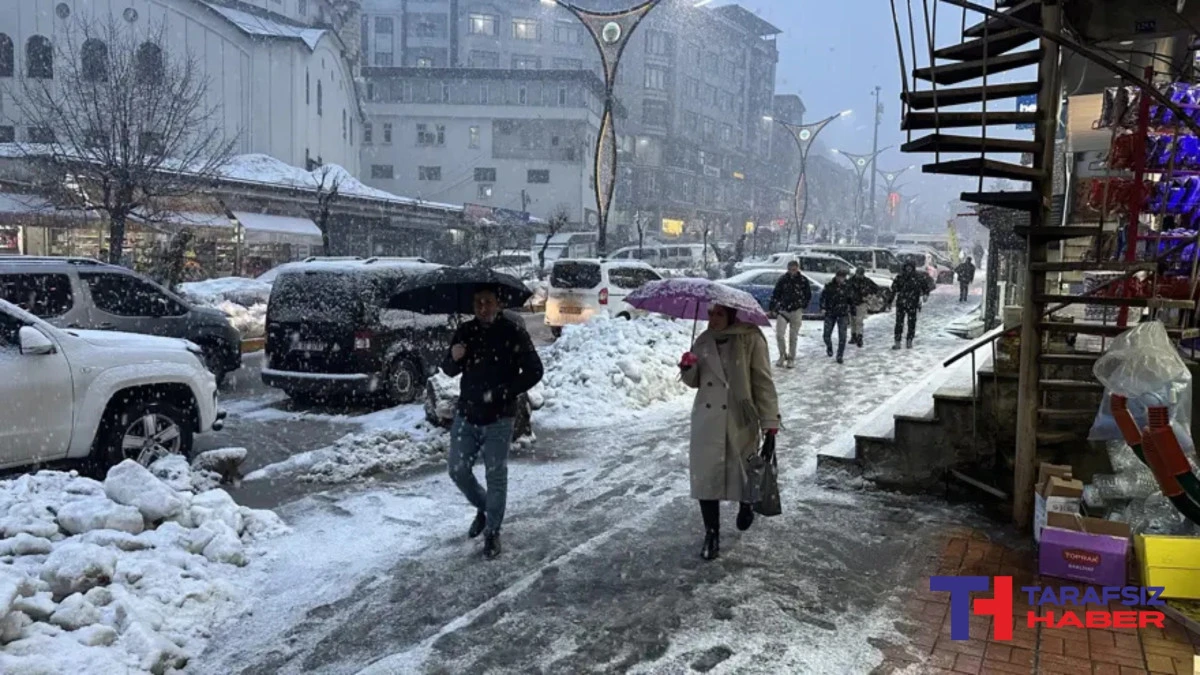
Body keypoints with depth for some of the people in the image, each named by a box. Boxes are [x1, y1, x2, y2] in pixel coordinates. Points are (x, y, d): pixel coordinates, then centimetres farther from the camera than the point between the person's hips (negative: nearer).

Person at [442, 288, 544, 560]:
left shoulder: (513, 333, -11)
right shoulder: (465, 331, 2)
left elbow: (534, 371, -10)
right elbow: (449, 371, 11)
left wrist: (500, 393, -16)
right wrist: (453, 359, -13)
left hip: (499, 418, -4)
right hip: (466, 415, 4)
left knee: (496, 476, 2)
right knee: (458, 470, 8)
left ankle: (492, 532, 17)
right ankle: (483, 507, 35)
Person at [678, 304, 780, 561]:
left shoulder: (750, 339, -12)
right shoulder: (703, 341, 4)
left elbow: (764, 383, -12)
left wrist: (770, 425, -15)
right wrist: (688, 369, -10)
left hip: (740, 423, -4)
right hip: (706, 422, 4)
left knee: (744, 472, 13)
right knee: (705, 477, 2)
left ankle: (746, 505, 48)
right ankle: (711, 534, 17)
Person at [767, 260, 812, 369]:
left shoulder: (803, 280, -2)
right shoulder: (782, 279, 1)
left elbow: (808, 296, 10)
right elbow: (775, 294, 6)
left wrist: (803, 307, 3)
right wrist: (773, 308, 2)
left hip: (796, 312, -1)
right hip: (782, 310, 1)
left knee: (793, 337, 4)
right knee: (779, 335, -8)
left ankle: (791, 359, 16)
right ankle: (783, 355, 13)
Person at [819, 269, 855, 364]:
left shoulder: (847, 287, 2)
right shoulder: (829, 286, -3)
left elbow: (851, 301, 11)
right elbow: (823, 296, -3)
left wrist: (853, 312, 12)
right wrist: (823, 307, -18)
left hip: (843, 314, 0)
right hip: (830, 314, 0)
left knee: (842, 336, -7)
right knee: (826, 335, 2)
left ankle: (840, 356, 3)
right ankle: (829, 347, 35)